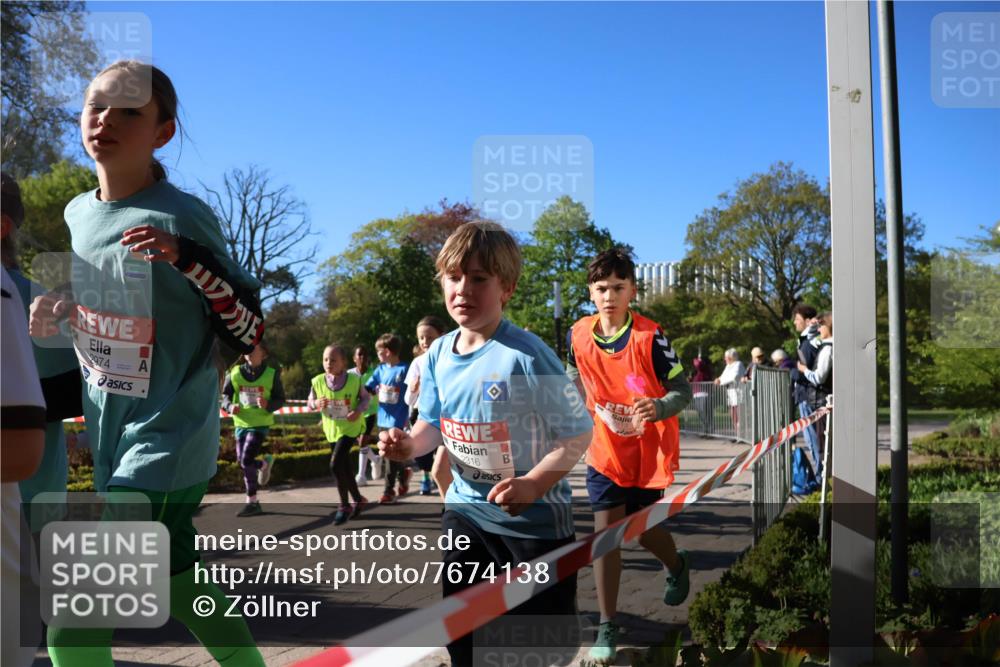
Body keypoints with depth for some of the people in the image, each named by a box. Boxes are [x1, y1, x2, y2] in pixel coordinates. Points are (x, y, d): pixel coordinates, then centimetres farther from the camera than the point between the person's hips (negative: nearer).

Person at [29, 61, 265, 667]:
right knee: (176, 582, 21)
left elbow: (249, 334, -15)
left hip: (168, 446, -7)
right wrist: (59, 309, 1)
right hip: (111, 441, 8)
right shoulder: (77, 214, 5)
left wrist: (186, 259, -29)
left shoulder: (182, 217, -16)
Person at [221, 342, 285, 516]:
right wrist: (230, 406, -13)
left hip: (260, 424, -5)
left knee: (246, 460, -16)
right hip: (241, 423, 5)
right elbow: (226, 395, 9)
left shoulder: (272, 374, -6)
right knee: (243, 463, 11)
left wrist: (268, 405, -21)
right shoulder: (235, 373, 1)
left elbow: (280, 399, -1)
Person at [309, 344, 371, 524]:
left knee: (336, 464, -17)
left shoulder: (354, 380, -17)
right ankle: (359, 500, 35)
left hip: (350, 428, -5)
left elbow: (365, 398, -3)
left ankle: (344, 506, -1)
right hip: (332, 430, 5)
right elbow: (310, 403, 1)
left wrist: (358, 411, -21)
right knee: (344, 468, 14)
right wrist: (316, 404, -22)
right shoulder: (318, 381, -10)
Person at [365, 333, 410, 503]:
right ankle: (404, 472, 38)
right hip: (383, 418, 6)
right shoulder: (381, 369, 5)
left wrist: (408, 417, -10)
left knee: (392, 456, -1)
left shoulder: (404, 369, -13)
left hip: (397, 419, -6)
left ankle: (389, 490, 9)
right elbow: (367, 388, 8)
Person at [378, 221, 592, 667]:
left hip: (533, 517, -6)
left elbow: (578, 433, -18)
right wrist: (410, 445, -9)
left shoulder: (527, 356, -22)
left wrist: (533, 484, -31)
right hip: (465, 510, 6)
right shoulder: (438, 354, -2)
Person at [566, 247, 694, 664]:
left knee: (644, 531, 11)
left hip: (648, 453, -2)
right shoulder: (579, 334, -7)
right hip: (605, 450, 3)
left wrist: (658, 407, -35)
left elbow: (683, 391, -16)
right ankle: (607, 628, 7)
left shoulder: (649, 337, -19)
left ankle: (677, 566, 47)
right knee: (605, 531, -5)